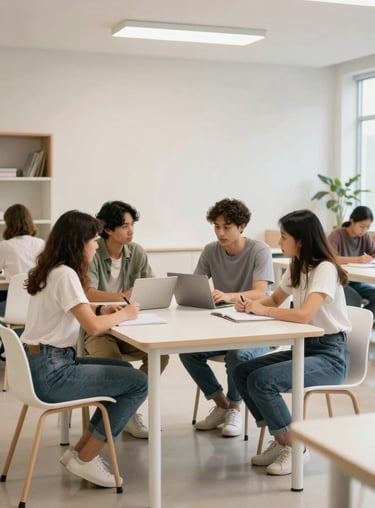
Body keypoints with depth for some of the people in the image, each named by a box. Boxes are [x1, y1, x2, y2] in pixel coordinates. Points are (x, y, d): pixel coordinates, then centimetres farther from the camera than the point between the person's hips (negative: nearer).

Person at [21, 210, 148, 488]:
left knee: (126, 371, 19)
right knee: (140, 383, -6)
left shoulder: (52, 270, 12)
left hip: (45, 363, 10)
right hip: (51, 371, -10)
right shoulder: (65, 275, -18)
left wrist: (103, 308, 8)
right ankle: (85, 459, 3)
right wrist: (123, 315, -6)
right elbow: (94, 326, -25)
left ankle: (80, 451, 17)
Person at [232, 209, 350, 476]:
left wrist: (263, 310, -19)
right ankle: (281, 441, 5)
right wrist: (253, 304, 3)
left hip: (330, 355, -9)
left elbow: (304, 314, -32)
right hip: (305, 347, 9)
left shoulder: (325, 269, -18)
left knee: (261, 381, -25)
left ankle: (295, 446, -6)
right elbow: (276, 299, 25)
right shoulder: (296, 268, 9)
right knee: (242, 372, -4)